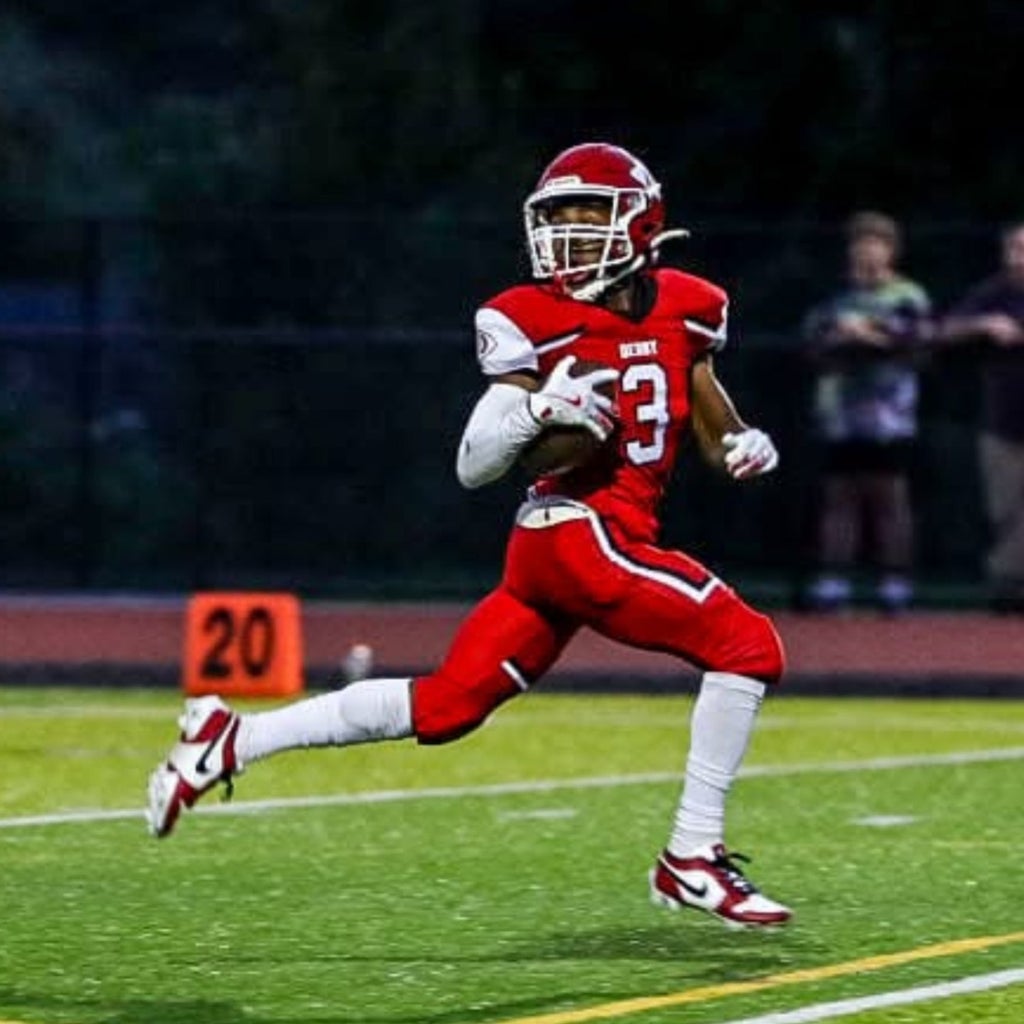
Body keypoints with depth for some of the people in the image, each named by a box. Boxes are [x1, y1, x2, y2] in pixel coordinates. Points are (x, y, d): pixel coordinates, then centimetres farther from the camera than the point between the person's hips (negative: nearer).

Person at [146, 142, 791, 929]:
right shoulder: (532, 324, -6)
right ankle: (694, 859, -7)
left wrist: (741, 444, 0)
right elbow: (472, 467, -6)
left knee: (443, 707, 8)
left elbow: (714, 422, 23)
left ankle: (233, 741, 16)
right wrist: (537, 409, -23)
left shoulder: (681, 308, 10)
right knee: (748, 646, -14)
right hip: (579, 532, -6)